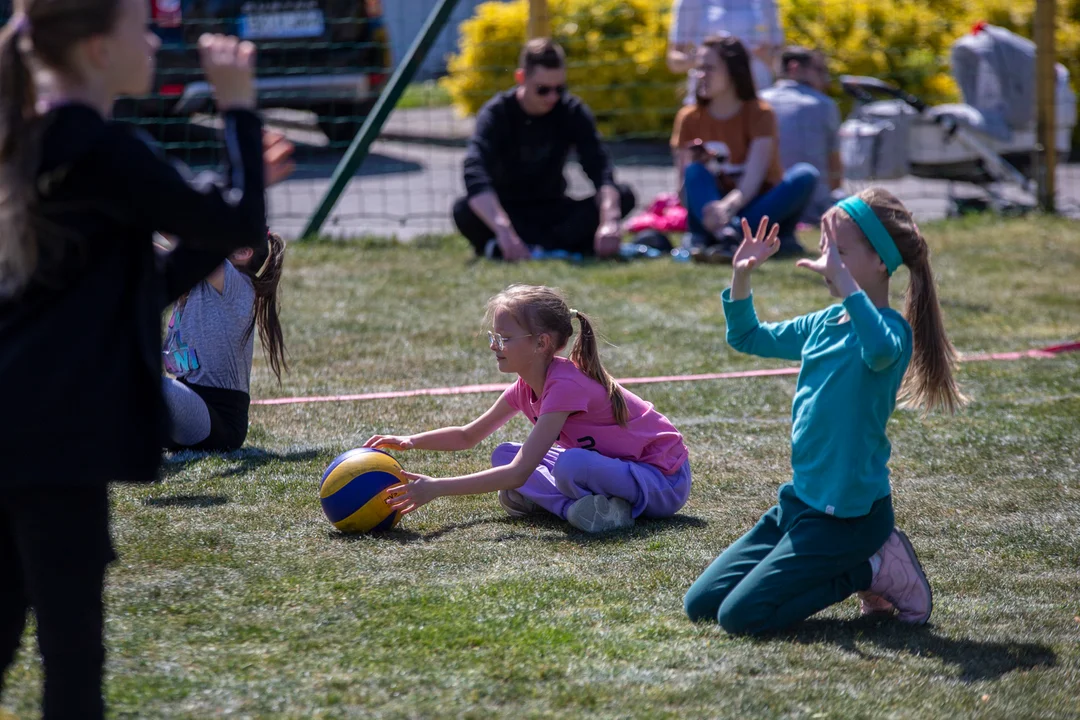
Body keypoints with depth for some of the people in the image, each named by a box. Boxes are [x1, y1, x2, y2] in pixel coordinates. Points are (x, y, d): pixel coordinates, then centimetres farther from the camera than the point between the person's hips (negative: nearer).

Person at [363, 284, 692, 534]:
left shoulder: (566, 385, -26)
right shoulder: (526, 386, 1)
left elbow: (517, 473, -32)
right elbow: (468, 436, 15)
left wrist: (437, 488, -33)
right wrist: (411, 441, -3)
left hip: (663, 481, -9)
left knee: (571, 465, -38)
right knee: (505, 455, 3)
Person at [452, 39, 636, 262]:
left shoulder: (573, 112, -10)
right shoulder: (496, 114, -19)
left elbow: (600, 170, -21)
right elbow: (476, 178, -35)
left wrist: (609, 222, -42)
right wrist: (505, 233, -52)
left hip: (552, 212, 3)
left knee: (624, 196, -22)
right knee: (463, 211, -36)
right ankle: (563, 242, -32)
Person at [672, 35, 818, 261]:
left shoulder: (760, 114, -6)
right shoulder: (689, 118, 3)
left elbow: (753, 179, -21)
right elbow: (684, 181, -2)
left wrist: (728, 206, -41)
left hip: (756, 210, -1)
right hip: (713, 214, 1)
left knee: (805, 175, -25)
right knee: (695, 170, -28)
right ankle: (726, 236, -54)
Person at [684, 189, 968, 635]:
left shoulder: (893, 330, -16)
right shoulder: (822, 325, 9)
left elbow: (881, 351, -42)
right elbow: (747, 337, 23)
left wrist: (841, 279, -40)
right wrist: (742, 277, 6)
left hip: (850, 512, -9)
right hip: (800, 500, 9)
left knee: (740, 615, -18)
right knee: (700, 604, 7)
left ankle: (871, 571, 0)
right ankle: (850, 565, 13)